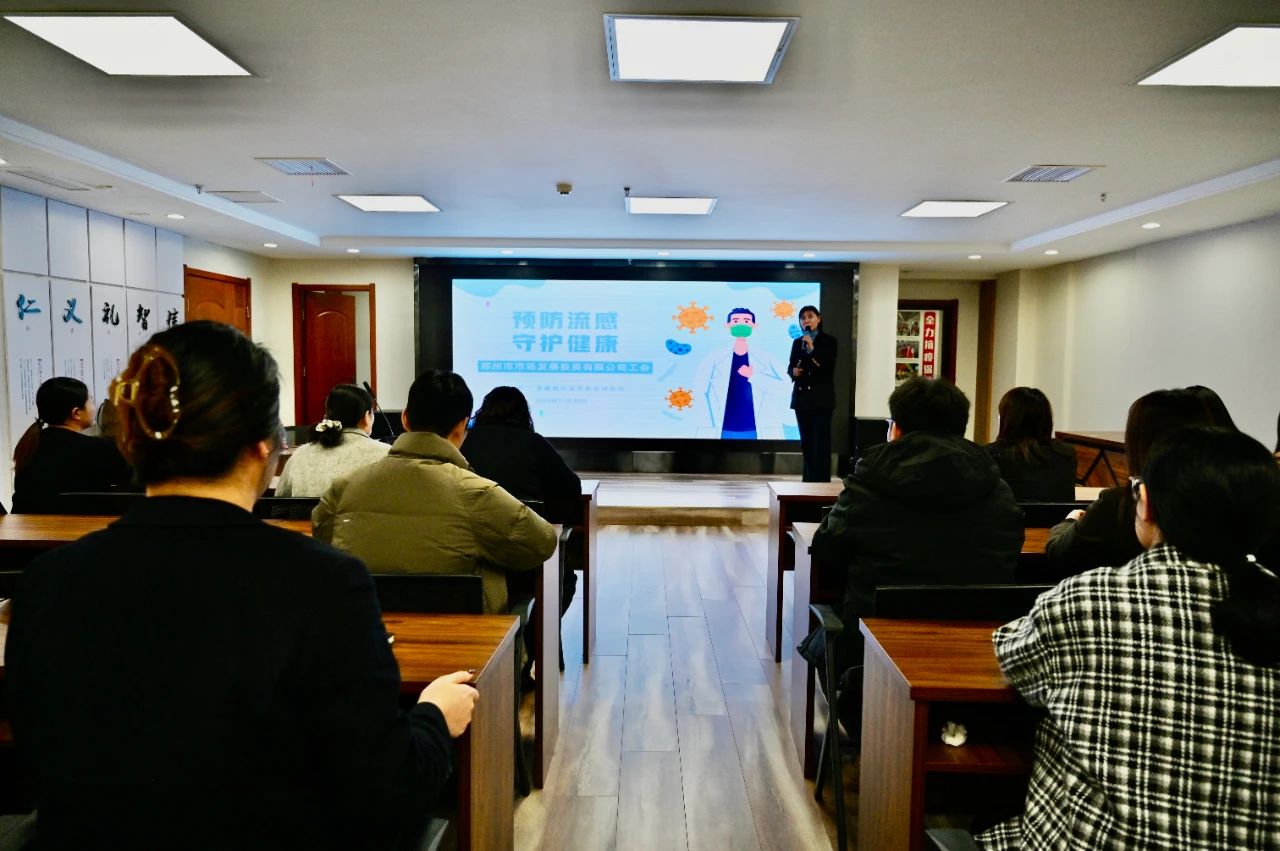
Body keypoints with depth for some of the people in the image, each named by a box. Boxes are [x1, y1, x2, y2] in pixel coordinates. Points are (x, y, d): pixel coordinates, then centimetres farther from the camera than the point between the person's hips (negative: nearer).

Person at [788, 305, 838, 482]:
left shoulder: (829, 341, -1)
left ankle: (821, 482, -5)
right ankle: (808, 480, 15)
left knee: (820, 442, -7)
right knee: (806, 442, 8)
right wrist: (793, 371, -9)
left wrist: (812, 350, -20)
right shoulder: (797, 342, 12)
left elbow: (828, 368, -11)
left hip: (821, 398, -5)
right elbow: (791, 367, 14)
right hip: (801, 397, 5)